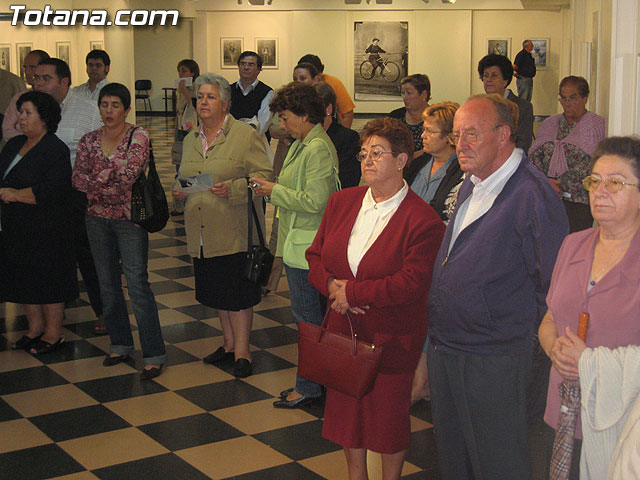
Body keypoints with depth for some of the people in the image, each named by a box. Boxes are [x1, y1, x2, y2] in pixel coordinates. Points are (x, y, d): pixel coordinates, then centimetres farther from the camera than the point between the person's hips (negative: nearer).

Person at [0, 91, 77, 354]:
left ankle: (53, 332, 13)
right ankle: (35, 327, 28)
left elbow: (51, 191, -21)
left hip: (45, 230, -8)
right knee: (22, 279, 14)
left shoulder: (56, 150, -12)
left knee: (47, 281, 1)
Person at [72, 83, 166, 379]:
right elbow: (77, 178, -1)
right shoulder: (89, 140, 8)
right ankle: (120, 344, 25)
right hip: (97, 218, 5)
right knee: (107, 283, 11)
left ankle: (153, 354, -6)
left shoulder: (138, 137, -6)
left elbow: (129, 173, -18)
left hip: (129, 217, -5)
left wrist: (96, 180, -10)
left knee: (137, 283, -10)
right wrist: (109, 188, -13)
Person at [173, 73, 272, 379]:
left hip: (235, 233, -6)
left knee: (238, 294, -2)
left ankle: (242, 351, 9)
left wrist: (233, 189, -24)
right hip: (202, 234, 7)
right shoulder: (190, 140, 15)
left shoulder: (246, 135, -6)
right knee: (216, 291, 15)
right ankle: (229, 343, 30)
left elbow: (263, 177, -10)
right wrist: (180, 193, 4)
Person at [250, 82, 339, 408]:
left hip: (306, 247, -10)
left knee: (307, 317, -1)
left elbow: (315, 200, -24)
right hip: (297, 243, 10)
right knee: (305, 314, 15)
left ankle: (308, 387, 10)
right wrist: (273, 188, 6)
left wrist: (275, 192, -14)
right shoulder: (301, 145, 14)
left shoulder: (318, 148, -17)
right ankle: (309, 381, 25)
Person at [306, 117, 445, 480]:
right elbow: (316, 255, 8)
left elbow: (411, 283, -22)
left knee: (389, 414, 9)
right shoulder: (342, 202, 3)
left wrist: (352, 292, -19)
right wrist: (332, 285, -13)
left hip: (392, 336, -5)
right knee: (346, 405, 18)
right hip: (344, 327, 6)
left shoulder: (423, 220, -16)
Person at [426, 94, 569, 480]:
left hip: (494, 361, -8)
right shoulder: (471, 185, 11)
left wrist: (527, 340, -11)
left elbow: (554, 285, -17)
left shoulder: (533, 194, -17)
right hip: (443, 347, 8)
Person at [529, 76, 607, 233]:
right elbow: (534, 154, 9)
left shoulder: (597, 124, 3)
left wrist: (558, 184, -12)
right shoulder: (550, 123, 18)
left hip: (578, 201, -4)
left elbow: (591, 163, -8)